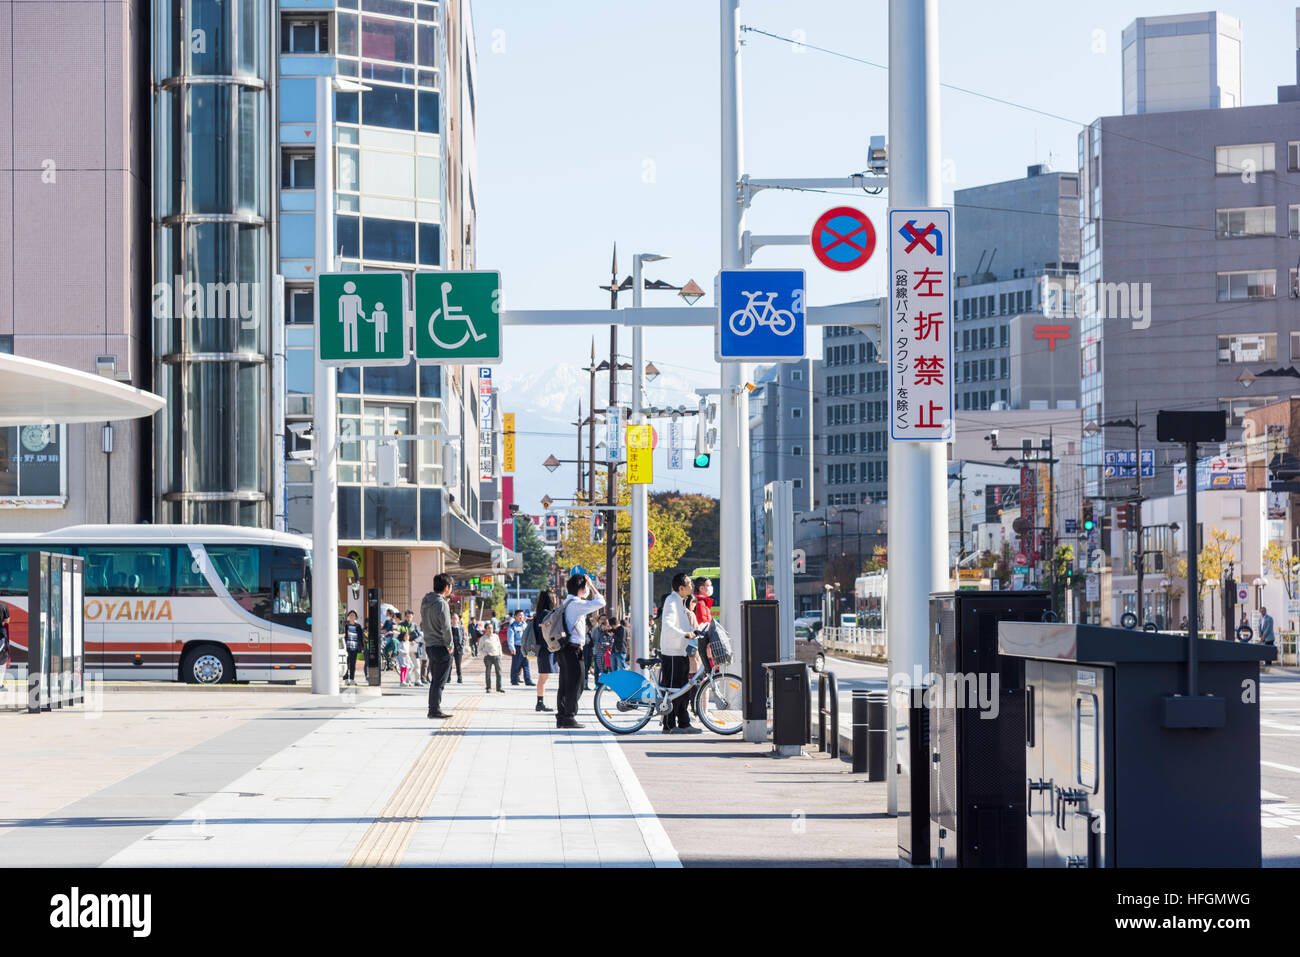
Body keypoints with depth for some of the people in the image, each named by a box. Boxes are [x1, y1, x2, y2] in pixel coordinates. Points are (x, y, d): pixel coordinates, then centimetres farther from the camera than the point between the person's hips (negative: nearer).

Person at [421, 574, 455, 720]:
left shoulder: (425, 602, 9)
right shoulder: (441, 604, -17)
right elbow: (446, 627, -21)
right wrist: (450, 644, -8)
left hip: (429, 645, 8)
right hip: (441, 646, -8)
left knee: (435, 679, 16)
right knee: (440, 681, -3)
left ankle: (433, 709, 19)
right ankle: (436, 709, -3)